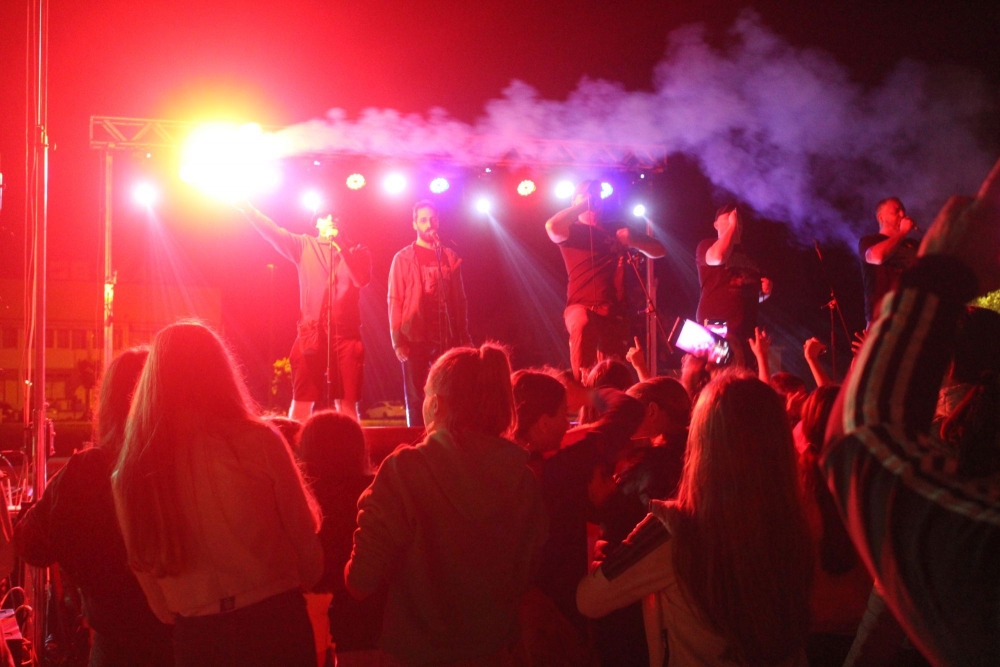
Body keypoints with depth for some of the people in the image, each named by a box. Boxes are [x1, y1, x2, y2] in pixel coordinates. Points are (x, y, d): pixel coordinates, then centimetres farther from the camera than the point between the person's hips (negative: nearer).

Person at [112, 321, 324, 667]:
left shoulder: (130, 473, -4)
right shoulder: (257, 441, -10)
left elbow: (144, 568, 6)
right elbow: (303, 531, -1)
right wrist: (306, 579, 19)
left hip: (196, 637, 2)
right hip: (274, 621, -2)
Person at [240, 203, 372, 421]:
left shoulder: (357, 251, 10)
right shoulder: (305, 245, 10)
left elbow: (362, 279, -8)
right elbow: (274, 233, -2)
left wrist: (342, 246, -12)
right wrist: (246, 208, -14)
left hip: (346, 335, 0)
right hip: (311, 334, 0)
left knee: (347, 405, 0)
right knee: (302, 402, -2)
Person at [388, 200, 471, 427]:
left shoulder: (450, 257, 10)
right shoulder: (403, 259, 2)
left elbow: (459, 299, 9)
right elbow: (395, 301, -2)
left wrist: (464, 337, 4)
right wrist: (398, 340, -10)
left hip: (447, 338, 2)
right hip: (415, 339, -2)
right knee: (416, 398, 2)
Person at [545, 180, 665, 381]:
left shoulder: (617, 229, 18)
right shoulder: (571, 231, 8)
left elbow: (659, 251, 18)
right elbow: (552, 227, -18)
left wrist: (634, 241, -4)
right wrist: (583, 204, -7)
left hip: (614, 309, 4)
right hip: (581, 305, -4)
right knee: (582, 326, -38)